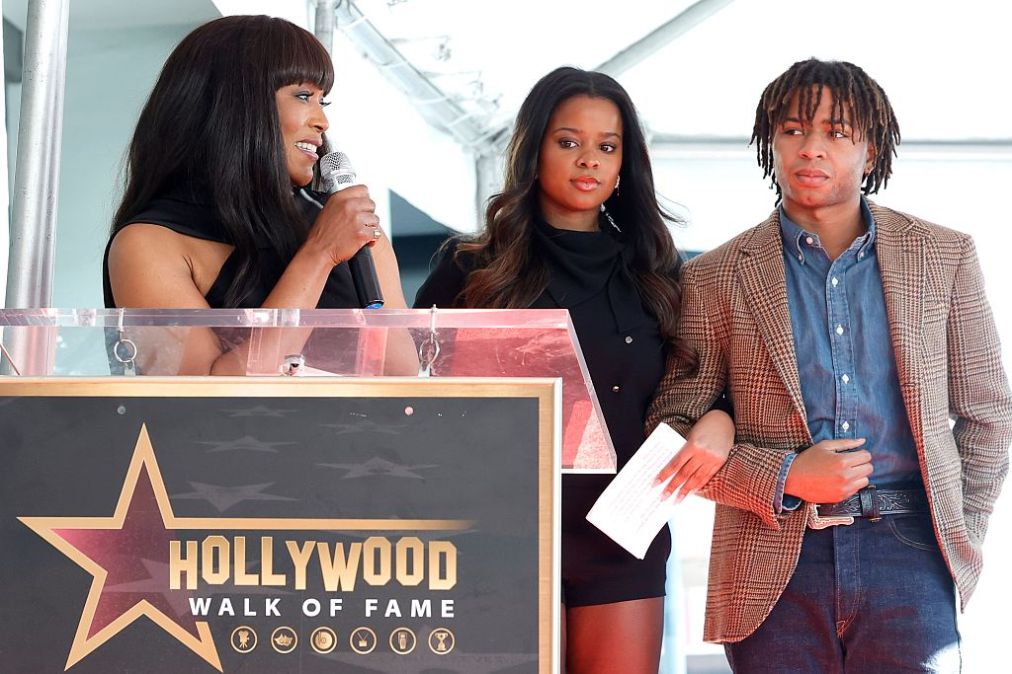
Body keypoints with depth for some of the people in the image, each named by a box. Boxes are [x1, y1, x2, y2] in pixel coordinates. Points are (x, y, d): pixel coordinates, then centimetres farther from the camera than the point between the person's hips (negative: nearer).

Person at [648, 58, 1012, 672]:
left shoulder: (943, 257, 9)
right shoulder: (718, 277, 4)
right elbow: (671, 430, 4)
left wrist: (961, 539, 7)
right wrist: (783, 478, -9)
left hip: (909, 557, 1)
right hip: (776, 570, 0)